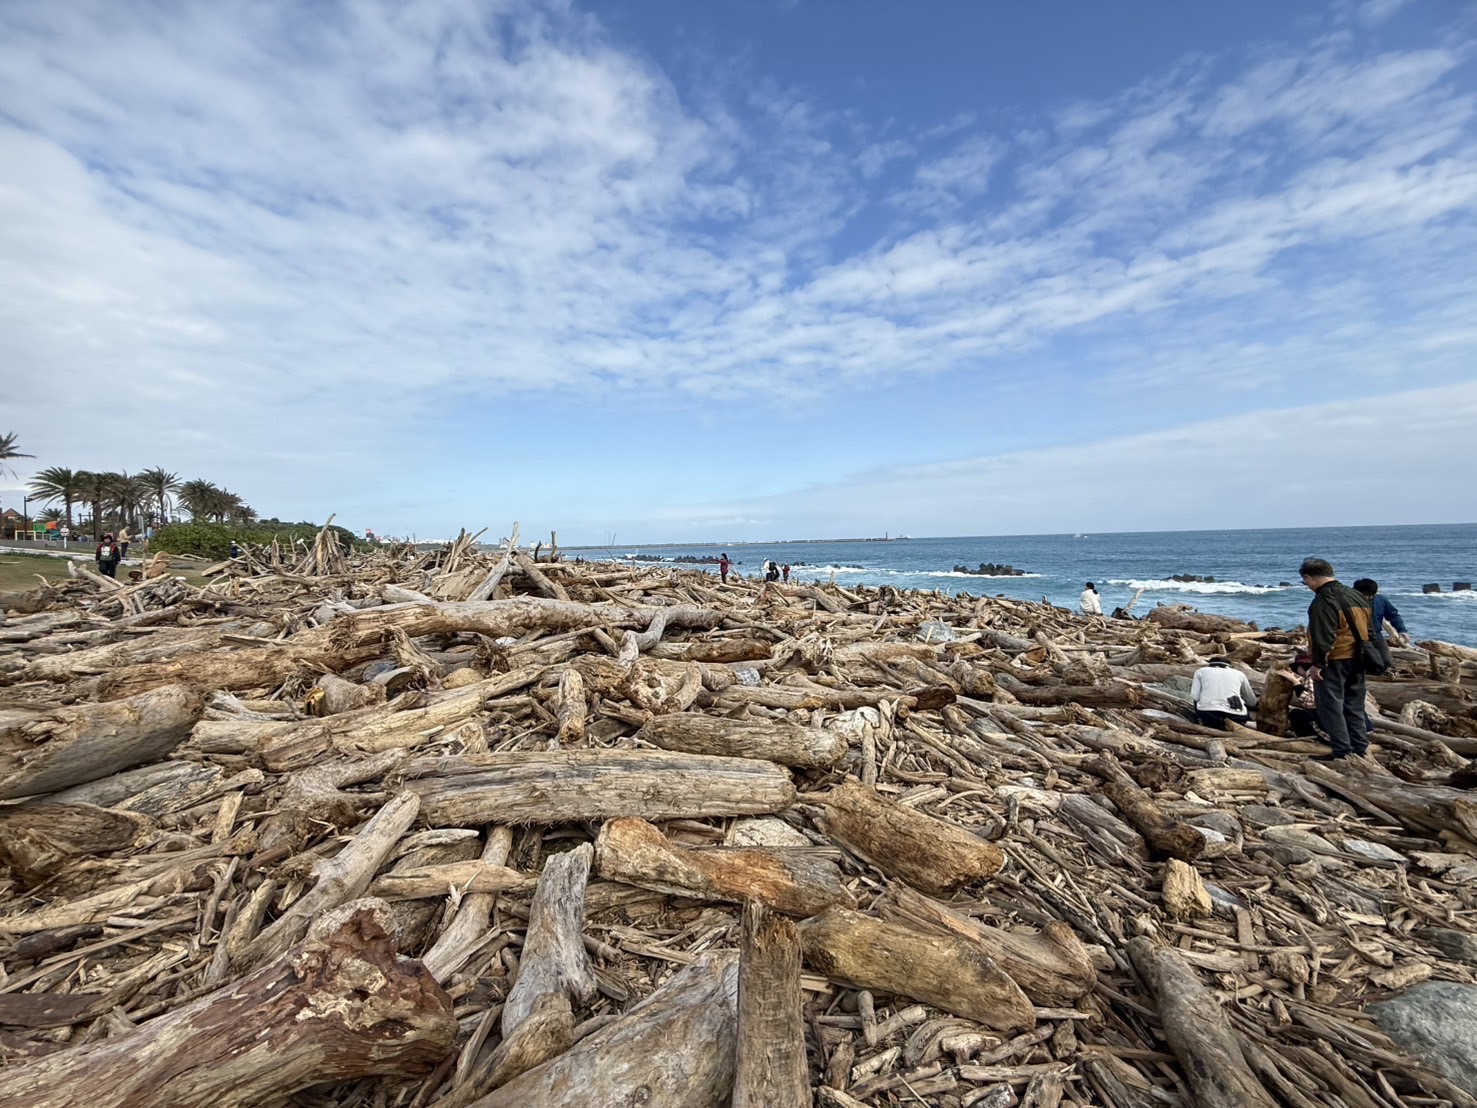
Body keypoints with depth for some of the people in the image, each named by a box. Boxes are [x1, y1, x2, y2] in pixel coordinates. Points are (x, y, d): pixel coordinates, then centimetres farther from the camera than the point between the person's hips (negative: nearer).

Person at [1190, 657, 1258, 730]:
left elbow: (1194, 697, 5)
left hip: (1207, 715, -3)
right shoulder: (1239, 674, 23)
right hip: (1236, 718, 3)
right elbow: (1252, 702, 30)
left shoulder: (1201, 671, 17)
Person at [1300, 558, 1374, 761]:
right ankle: (1360, 748, 24)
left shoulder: (1324, 601, -18)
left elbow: (1323, 636, -23)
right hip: (1357, 661, 9)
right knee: (1354, 705, 17)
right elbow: (1366, 628, 19)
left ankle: (1342, 751, 0)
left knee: (1331, 706, -2)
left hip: (1334, 662, -9)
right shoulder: (1357, 596, 12)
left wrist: (1317, 663, -18)